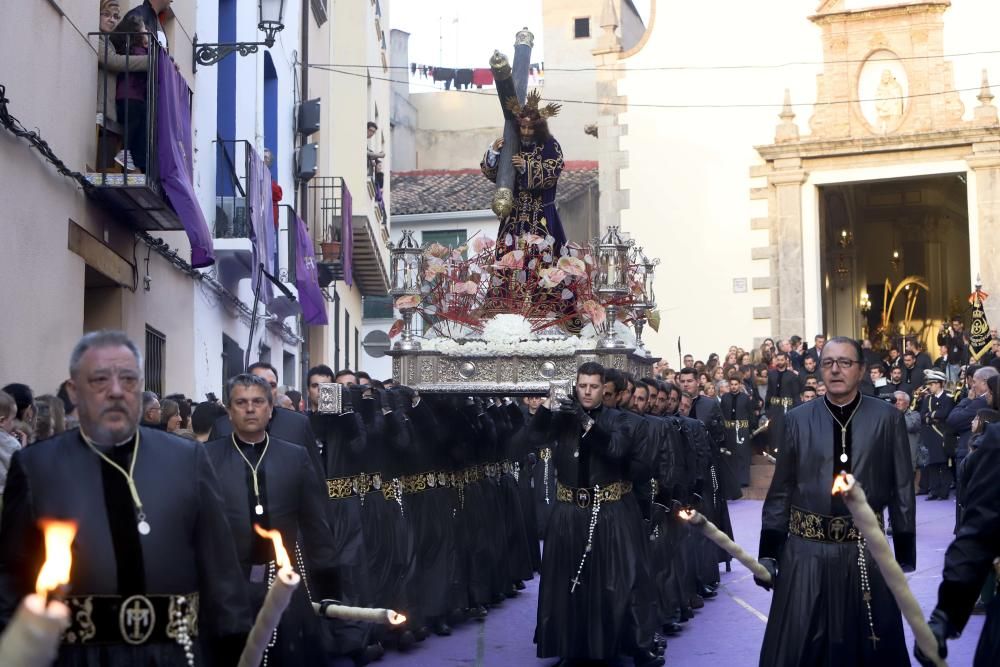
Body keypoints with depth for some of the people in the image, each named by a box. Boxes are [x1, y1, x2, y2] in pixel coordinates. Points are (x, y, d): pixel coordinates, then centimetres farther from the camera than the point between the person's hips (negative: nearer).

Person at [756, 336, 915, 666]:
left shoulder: (887, 418, 1)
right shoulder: (797, 419, 3)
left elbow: (902, 489, 2)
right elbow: (781, 490, 5)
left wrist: (905, 551, 2)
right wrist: (768, 551, 1)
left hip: (866, 550, 0)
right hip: (806, 550, 1)